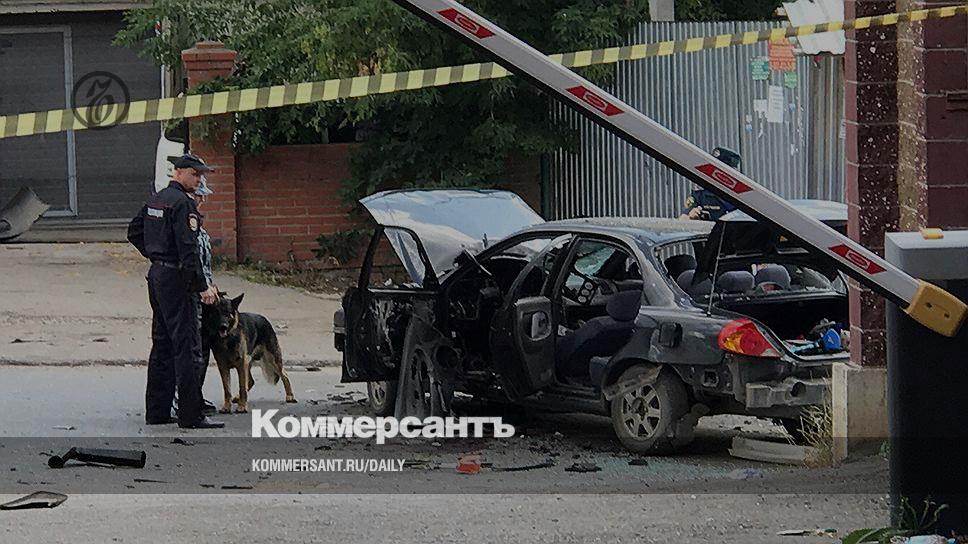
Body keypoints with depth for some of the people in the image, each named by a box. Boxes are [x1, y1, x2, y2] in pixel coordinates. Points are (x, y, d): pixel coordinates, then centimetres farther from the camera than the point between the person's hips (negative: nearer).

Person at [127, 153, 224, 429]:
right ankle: (191, 415, -10)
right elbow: (188, 249, -21)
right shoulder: (183, 203, -15)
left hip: (157, 275, 10)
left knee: (162, 346, 14)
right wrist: (202, 287, -20)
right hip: (176, 278, -10)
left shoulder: (156, 200, 14)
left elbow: (134, 232, 23)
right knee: (187, 347, -8)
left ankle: (156, 411, 16)